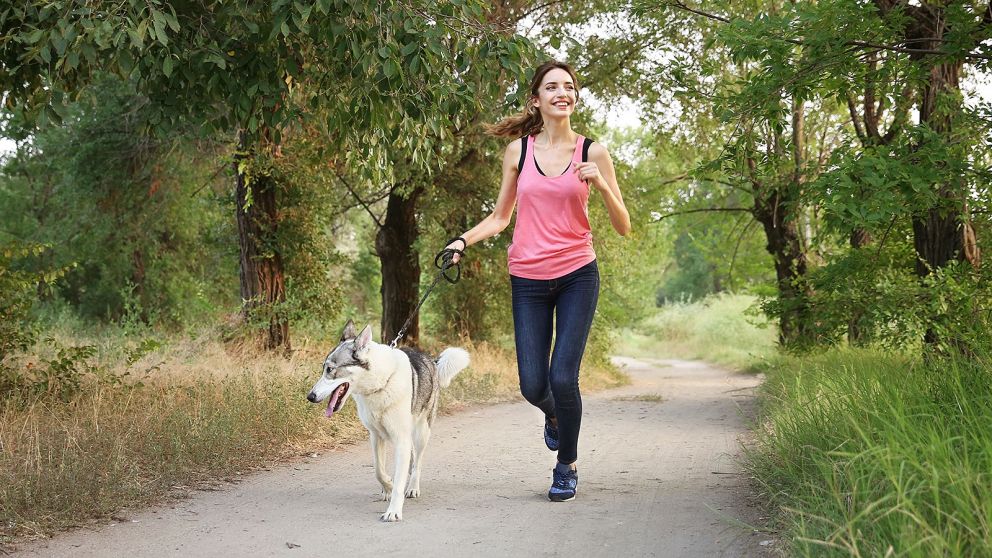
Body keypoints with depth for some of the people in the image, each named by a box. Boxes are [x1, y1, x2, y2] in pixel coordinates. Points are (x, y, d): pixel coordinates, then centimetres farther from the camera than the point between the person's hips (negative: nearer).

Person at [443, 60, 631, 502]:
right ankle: (554, 416, 38)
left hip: (577, 275, -1)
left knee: (563, 378, -11)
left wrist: (601, 185, -16)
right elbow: (500, 217, 13)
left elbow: (623, 227, 0)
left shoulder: (592, 152, 0)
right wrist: (464, 240, -4)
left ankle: (567, 466, 14)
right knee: (533, 387, -2)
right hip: (528, 280, 2)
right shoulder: (519, 150, 4)